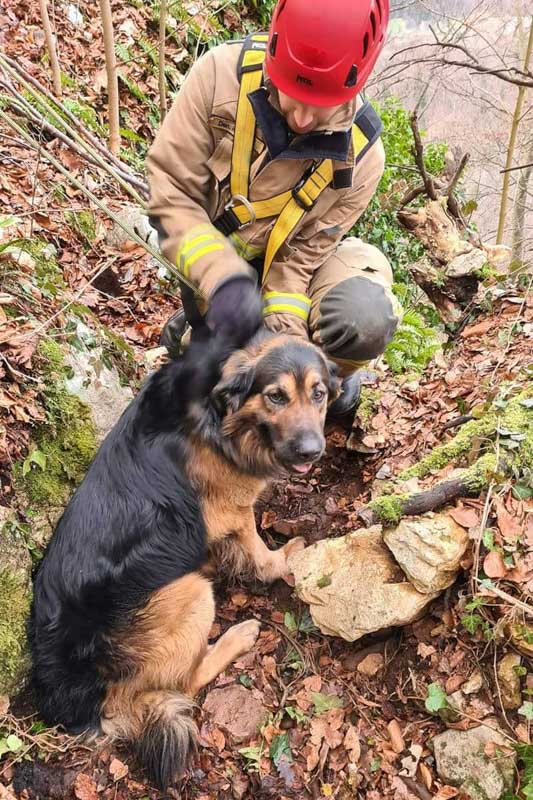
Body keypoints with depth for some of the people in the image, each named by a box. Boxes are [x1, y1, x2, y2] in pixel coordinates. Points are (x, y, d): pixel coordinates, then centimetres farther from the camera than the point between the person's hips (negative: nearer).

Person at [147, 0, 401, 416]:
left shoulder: (360, 152, -23)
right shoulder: (221, 74, -26)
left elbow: (303, 253, -17)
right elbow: (171, 194, -25)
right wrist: (221, 279, -39)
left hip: (294, 253, 0)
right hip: (214, 254, 1)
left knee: (367, 321, -28)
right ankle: (192, 325, 26)